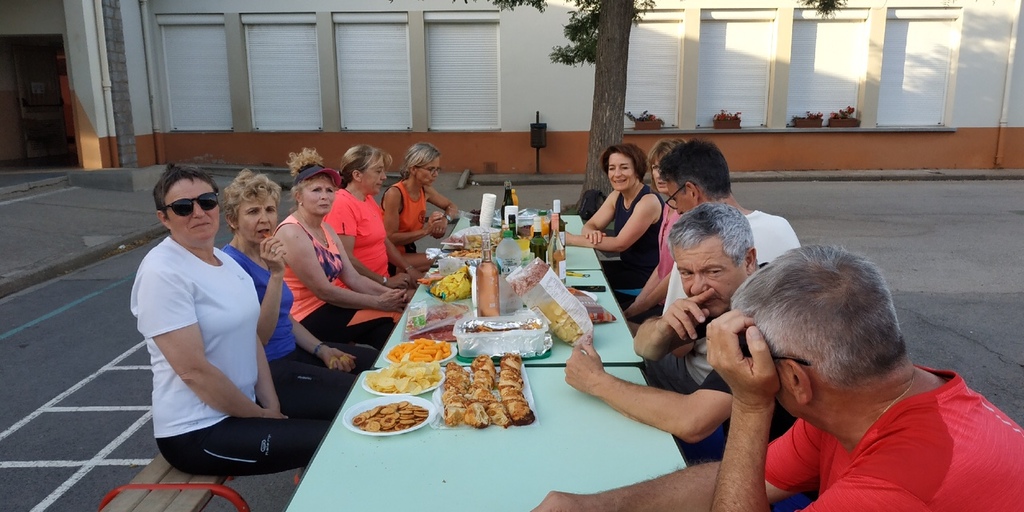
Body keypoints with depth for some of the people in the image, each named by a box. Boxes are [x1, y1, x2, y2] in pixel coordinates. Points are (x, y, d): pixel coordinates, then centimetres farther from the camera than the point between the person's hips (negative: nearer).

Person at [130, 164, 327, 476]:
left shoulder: (225, 261, 7)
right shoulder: (162, 273, -19)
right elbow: (194, 369, -22)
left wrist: (272, 407, -1)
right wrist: (262, 416, -12)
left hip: (239, 410, 8)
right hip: (198, 432, -8)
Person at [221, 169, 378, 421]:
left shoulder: (265, 254, 8)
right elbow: (258, 338, -24)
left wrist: (321, 349, 4)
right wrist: (276, 274, -29)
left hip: (292, 352, 9)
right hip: (266, 370, -9)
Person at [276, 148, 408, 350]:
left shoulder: (326, 229, 10)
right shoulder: (292, 233, -18)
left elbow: (353, 277, 4)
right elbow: (324, 291, -21)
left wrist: (389, 293, -12)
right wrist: (379, 302, -18)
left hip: (328, 306, 8)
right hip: (308, 319, -8)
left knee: (400, 311, -6)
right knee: (394, 317, -12)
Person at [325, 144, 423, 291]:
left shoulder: (369, 199, 14)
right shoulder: (342, 204, -14)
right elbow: (346, 259, -20)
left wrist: (410, 270, 5)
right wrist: (386, 281, -16)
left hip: (381, 283, 9)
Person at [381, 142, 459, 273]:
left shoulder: (425, 190, 0)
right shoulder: (394, 194, -22)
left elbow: (452, 207, 16)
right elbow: (390, 238, -24)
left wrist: (445, 220, -6)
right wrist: (425, 231, -28)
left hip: (409, 251, 8)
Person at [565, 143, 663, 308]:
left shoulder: (648, 201, -21)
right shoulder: (617, 195, 5)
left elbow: (620, 244, -25)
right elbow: (591, 225, 3)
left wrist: (571, 239, -26)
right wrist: (591, 233, -24)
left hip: (647, 278, -8)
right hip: (627, 267, 8)